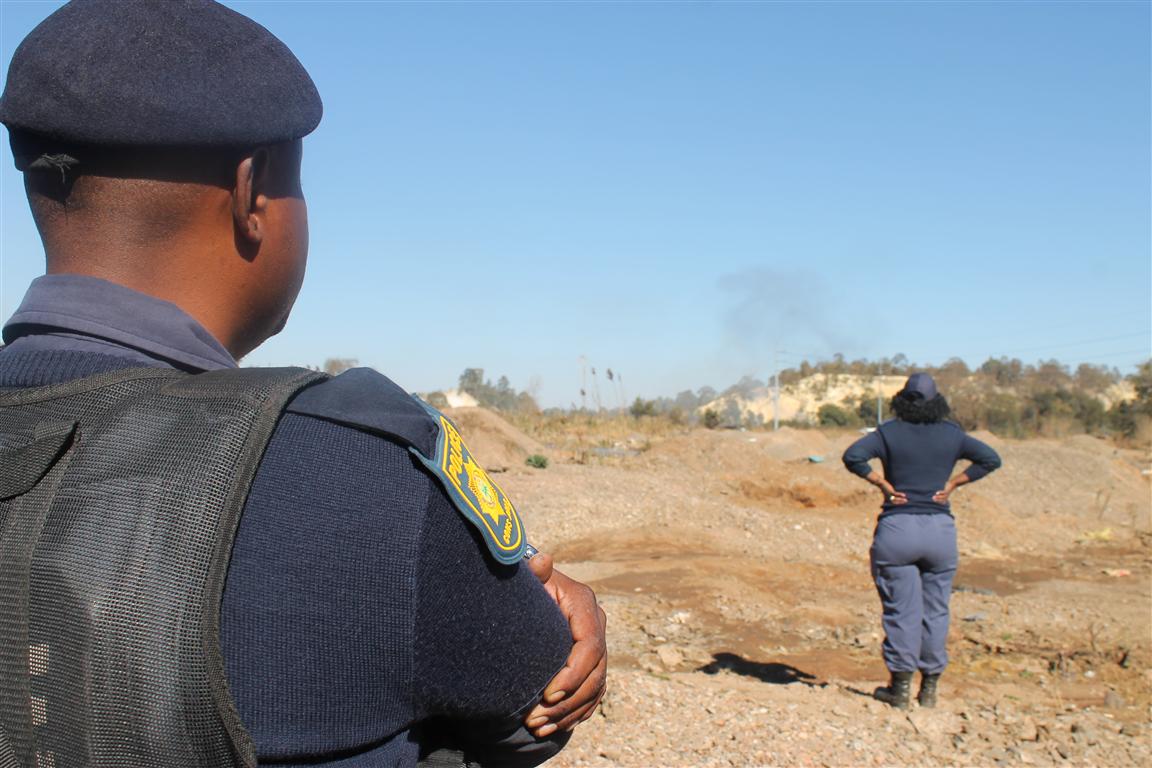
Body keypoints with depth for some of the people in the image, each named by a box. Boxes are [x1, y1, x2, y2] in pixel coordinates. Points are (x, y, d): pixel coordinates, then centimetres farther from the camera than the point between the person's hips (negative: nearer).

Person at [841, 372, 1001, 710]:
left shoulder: (889, 432, -3)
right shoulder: (952, 434, 5)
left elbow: (853, 456, -16)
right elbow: (990, 459, 3)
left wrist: (883, 484, -7)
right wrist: (952, 483, 2)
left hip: (896, 529, -2)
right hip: (941, 530, 2)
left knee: (901, 610, 3)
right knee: (935, 610, 10)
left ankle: (900, 688, 7)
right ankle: (929, 688, 15)